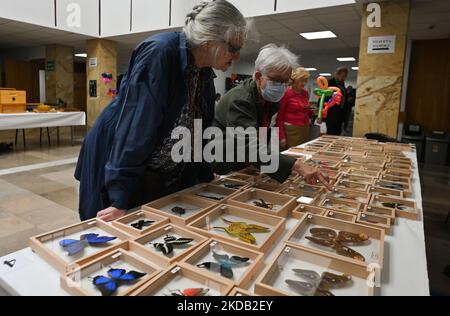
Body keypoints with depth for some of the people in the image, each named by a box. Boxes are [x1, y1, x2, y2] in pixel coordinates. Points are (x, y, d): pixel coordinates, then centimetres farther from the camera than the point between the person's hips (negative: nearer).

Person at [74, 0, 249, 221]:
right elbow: (135, 127, -30)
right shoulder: (159, 53, -24)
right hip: (115, 167, -6)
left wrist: (206, 178, 12)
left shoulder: (205, 73, -1)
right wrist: (120, 200, -30)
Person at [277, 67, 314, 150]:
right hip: (291, 130, -6)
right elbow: (279, 117, -6)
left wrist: (313, 112, 3)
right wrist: (281, 137, -12)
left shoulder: (305, 93, 11)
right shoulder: (286, 93, -7)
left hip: (305, 130, 6)